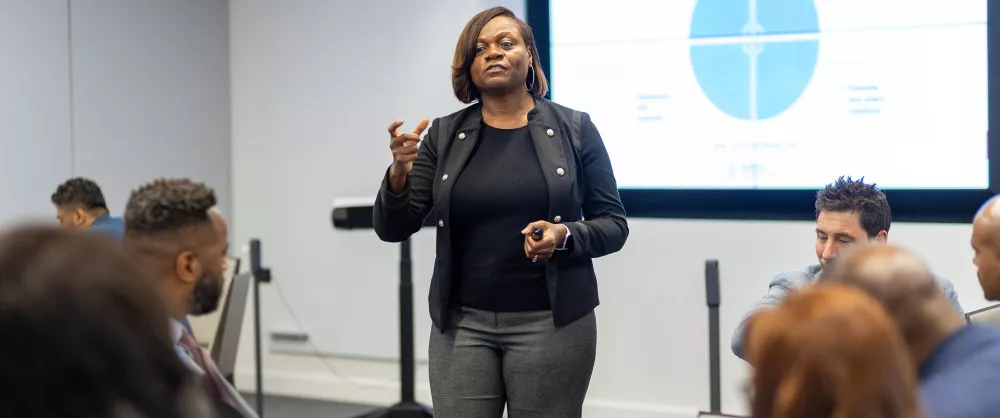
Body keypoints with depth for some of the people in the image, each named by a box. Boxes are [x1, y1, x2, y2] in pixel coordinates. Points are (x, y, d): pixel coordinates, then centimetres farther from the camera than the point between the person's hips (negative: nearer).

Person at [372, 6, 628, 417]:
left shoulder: (574, 129, 1)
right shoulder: (444, 136, 4)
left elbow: (613, 224, 3)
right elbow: (393, 228, 0)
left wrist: (565, 236, -17)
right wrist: (399, 172, -19)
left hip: (550, 322, -1)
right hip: (462, 324, 1)